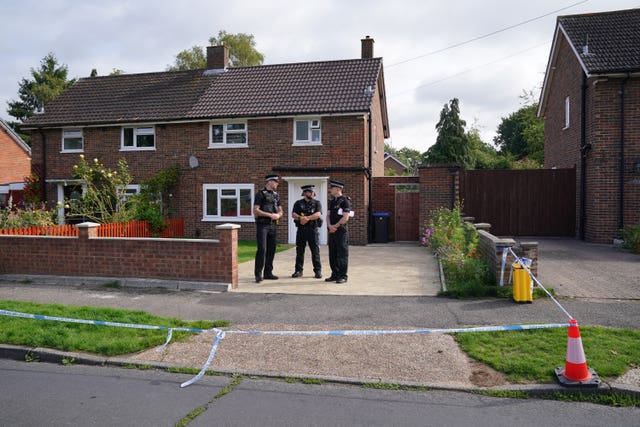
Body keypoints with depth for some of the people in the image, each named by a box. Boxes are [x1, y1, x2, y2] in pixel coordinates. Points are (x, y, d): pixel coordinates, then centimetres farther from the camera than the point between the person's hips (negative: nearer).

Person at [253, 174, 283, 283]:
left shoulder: (276, 195, 15)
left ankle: (268, 273, 17)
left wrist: (278, 215, -5)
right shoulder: (260, 194, -6)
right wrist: (270, 215, -18)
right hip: (262, 225, -7)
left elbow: (280, 211, 19)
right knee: (262, 249, -11)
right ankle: (258, 274, -6)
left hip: (272, 225, 7)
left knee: (271, 249, 8)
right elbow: (255, 211, -13)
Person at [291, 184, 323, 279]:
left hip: (313, 229, -2)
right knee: (299, 251, 6)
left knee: (315, 251, -3)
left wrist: (307, 218, -23)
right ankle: (298, 270, 14)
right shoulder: (298, 203, 11)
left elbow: (318, 214, -10)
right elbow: (293, 214, -3)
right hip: (301, 229, 2)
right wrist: (300, 218, -23)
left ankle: (318, 271, 3)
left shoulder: (317, 203, 6)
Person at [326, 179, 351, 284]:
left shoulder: (345, 200, -9)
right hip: (332, 231, 8)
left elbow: (345, 217, -15)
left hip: (341, 231, -8)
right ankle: (335, 275, 19)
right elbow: (328, 215, 13)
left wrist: (335, 226, -11)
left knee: (342, 254, -3)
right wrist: (330, 226, -5)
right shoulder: (332, 201, 16)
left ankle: (343, 276, 3)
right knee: (332, 254, 10)